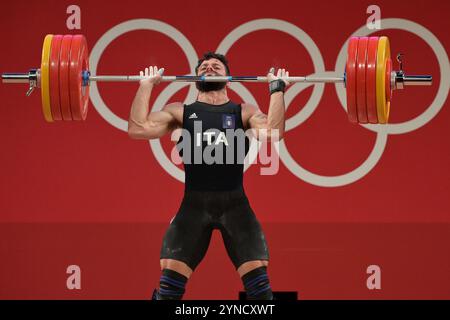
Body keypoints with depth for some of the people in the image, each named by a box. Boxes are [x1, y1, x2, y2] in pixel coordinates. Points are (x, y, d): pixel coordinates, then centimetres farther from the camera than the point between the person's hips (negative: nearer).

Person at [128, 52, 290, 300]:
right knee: (169, 282, -5)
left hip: (235, 204, 0)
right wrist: (146, 85, 4)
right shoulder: (180, 112, 12)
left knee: (258, 281, -6)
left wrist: (277, 87, -3)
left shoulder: (244, 112, 10)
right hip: (193, 205, 0)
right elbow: (138, 129, -2)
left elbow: (273, 131, -10)